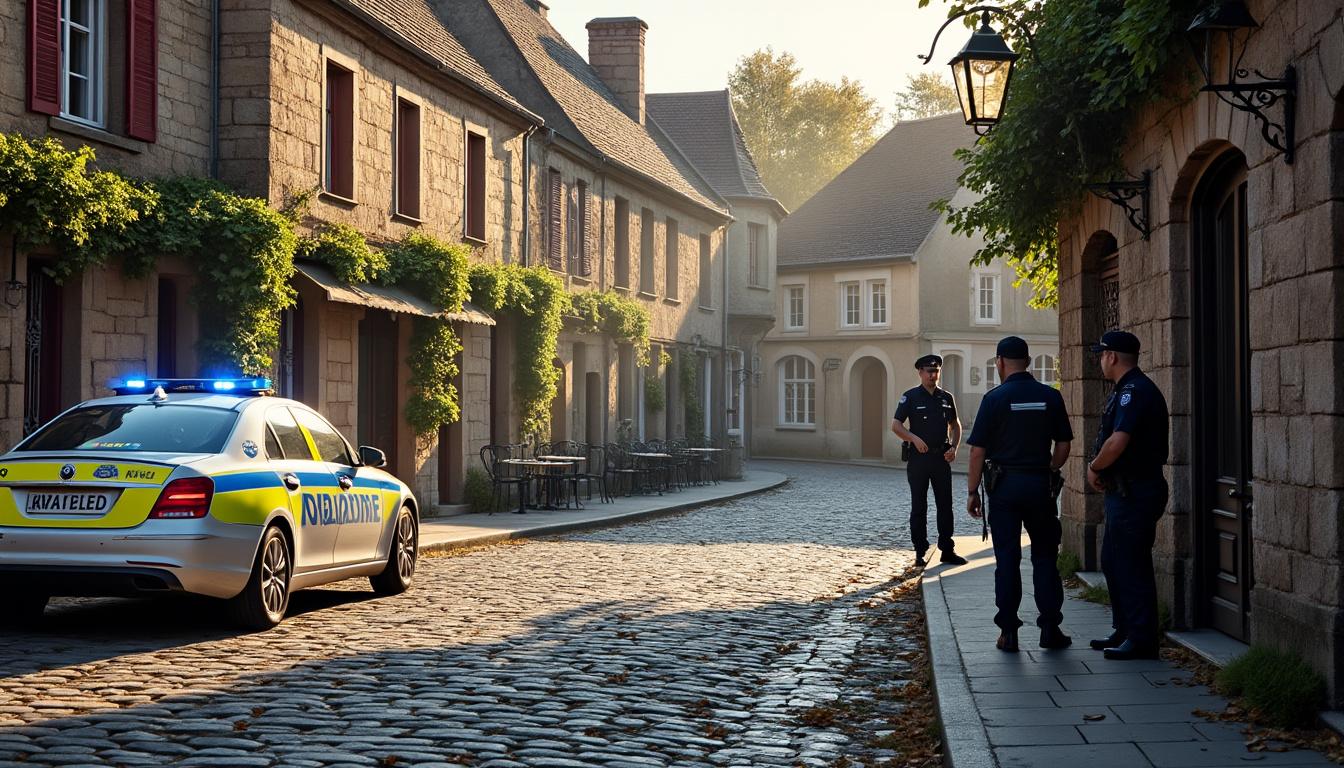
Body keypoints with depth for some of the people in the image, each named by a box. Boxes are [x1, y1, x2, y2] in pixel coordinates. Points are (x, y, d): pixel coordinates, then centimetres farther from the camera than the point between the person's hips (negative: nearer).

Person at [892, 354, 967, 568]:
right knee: (919, 508, 2)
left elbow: (955, 425, 18)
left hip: (942, 458, 4)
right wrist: (914, 438, -22)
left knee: (945, 506, 5)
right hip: (918, 458, -4)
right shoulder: (910, 397, -3)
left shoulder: (946, 398, 8)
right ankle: (920, 553, 8)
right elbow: (895, 425, -7)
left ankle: (947, 550, 12)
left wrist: (954, 448, 3)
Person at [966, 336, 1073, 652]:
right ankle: (1050, 628, 9)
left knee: (1007, 558, 3)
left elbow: (978, 450, -7)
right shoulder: (1050, 397, 2)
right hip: (1040, 485, 2)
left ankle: (1008, 631, 4)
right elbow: (1063, 446, 4)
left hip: (1004, 484, -2)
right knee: (1045, 557, 10)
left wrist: (973, 492, 0)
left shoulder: (995, 398, -7)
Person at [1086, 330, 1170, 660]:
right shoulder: (1127, 390, 17)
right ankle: (1125, 632, 25)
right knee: (1113, 562, 17)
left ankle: (1142, 640, 0)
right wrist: (1099, 469, 1)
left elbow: (1117, 443, -28)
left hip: (1134, 493, -11)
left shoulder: (1135, 391, -17)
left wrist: (1093, 467, -11)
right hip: (1124, 492, 11)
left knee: (1132, 566, -6)